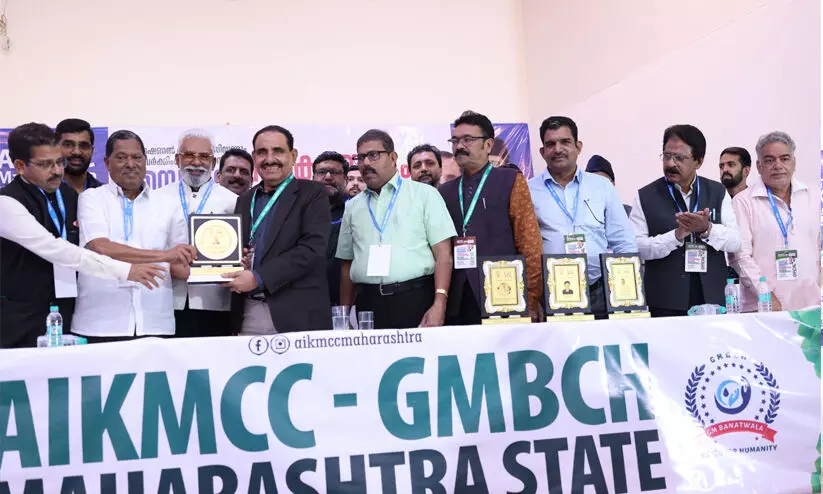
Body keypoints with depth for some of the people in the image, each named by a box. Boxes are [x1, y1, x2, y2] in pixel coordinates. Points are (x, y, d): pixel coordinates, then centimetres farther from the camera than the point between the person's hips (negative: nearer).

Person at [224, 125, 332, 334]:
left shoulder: (312, 194, -1)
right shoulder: (245, 200, 17)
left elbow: (312, 248, -13)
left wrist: (258, 277, -18)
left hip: (297, 314, -5)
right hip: (248, 314, 5)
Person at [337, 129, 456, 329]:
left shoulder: (425, 194, 5)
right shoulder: (352, 207, 16)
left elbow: (443, 254, -2)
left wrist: (439, 305, -13)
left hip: (415, 300, -3)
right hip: (368, 304, 3)